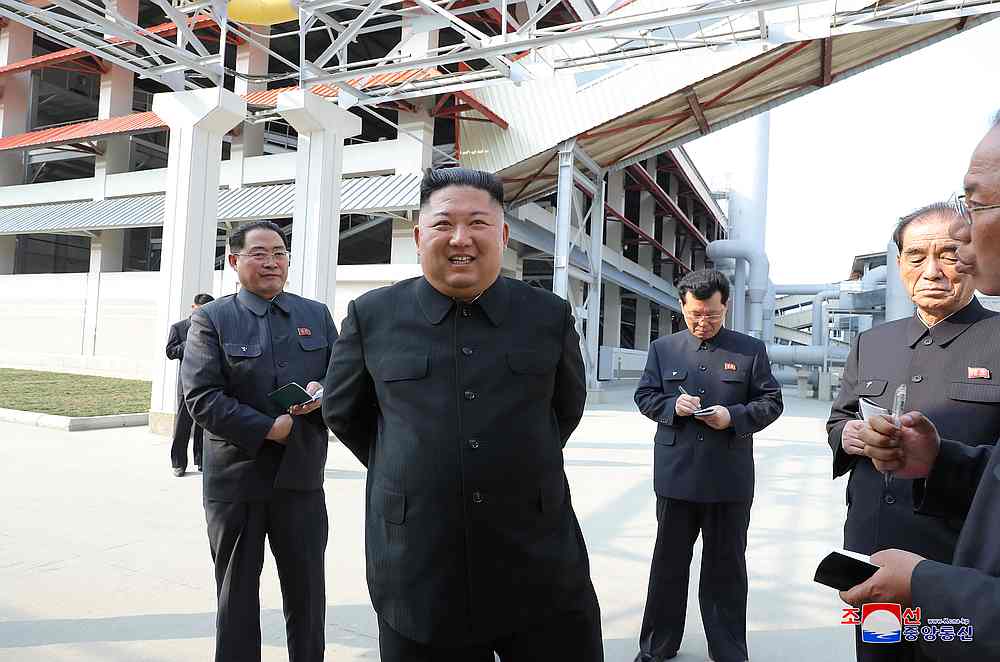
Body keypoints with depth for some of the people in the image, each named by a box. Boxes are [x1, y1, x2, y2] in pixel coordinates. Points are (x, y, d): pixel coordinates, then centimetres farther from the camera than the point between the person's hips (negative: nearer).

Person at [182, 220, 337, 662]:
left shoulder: (317, 315, 8)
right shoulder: (210, 320, -2)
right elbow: (201, 398, -12)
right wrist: (268, 429, -20)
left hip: (301, 477, 3)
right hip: (236, 477, -2)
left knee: (307, 593, 15)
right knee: (236, 596, 15)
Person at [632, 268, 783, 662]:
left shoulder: (751, 350, 3)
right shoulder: (662, 348, 6)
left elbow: (771, 402, 3)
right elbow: (644, 397, 7)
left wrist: (734, 416, -15)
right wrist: (673, 405, -14)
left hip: (730, 480, -1)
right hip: (676, 476, 1)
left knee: (726, 565, 12)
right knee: (668, 562, 12)